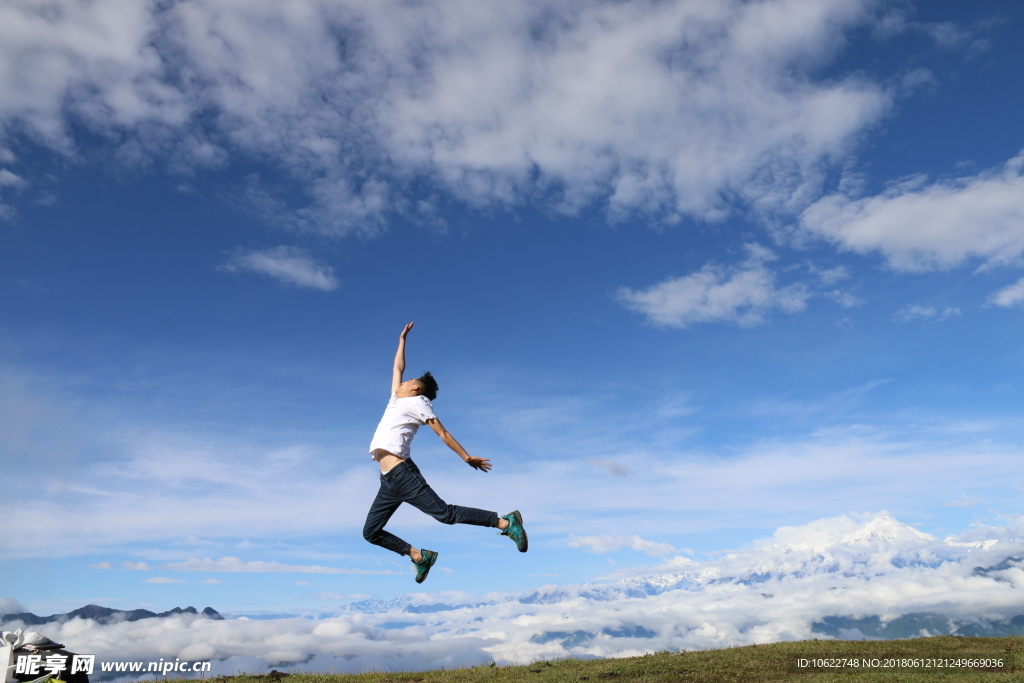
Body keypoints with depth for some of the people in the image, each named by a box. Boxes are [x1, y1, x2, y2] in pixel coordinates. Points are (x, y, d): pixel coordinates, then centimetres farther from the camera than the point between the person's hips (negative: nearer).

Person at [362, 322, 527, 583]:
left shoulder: (416, 403, 3)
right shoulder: (397, 400, 23)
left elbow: (443, 433, -2)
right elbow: (397, 368, 37)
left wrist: (466, 457, -7)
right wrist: (402, 340, 42)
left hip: (402, 473, -8)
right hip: (388, 481, 8)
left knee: (445, 513, -16)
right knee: (371, 532, 5)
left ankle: (506, 522, -12)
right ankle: (420, 557, 9)